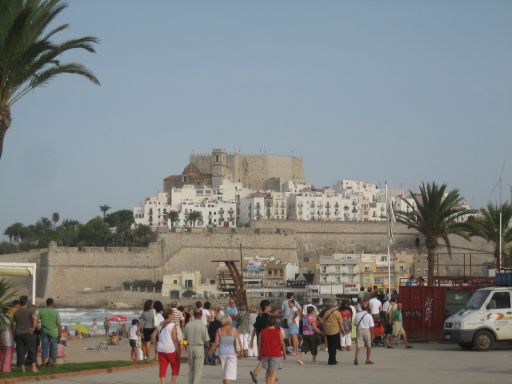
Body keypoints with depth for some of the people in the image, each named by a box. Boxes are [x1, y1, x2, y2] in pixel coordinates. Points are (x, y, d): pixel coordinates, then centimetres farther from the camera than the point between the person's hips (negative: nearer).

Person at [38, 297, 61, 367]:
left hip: (44, 331, 2)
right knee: (53, 347, 7)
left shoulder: (41, 311, -1)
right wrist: (59, 333, -2)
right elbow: (58, 324, -7)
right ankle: (53, 361, 10)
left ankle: (43, 361, 7)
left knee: (44, 346, 7)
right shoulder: (56, 312, -7)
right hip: (53, 332, -2)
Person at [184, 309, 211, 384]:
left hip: (190, 348, 4)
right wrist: (208, 347, 12)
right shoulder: (202, 326, -10)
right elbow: (206, 341, -8)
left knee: (191, 369, 16)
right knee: (198, 369, 0)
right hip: (199, 348, -4)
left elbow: (184, 338, 5)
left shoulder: (188, 325, 0)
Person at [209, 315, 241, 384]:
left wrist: (210, 351, 9)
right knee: (229, 373, -4)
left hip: (222, 353, 2)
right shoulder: (234, 330, -4)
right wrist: (239, 350, 14)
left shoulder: (219, 331, -2)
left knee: (224, 372, 16)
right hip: (232, 353, -2)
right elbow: (239, 342, -4)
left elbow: (216, 343, -6)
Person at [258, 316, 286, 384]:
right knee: (274, 373, -5)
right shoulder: (278, 332, -5)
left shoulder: (262, 332, 2)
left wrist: (259, 355, 13)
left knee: (268, 371, 19)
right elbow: (282, 344, -2)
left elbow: (259, 345, 4)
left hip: (265, 355, 3)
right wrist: (284, 354, 9)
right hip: (276, 355, -3)